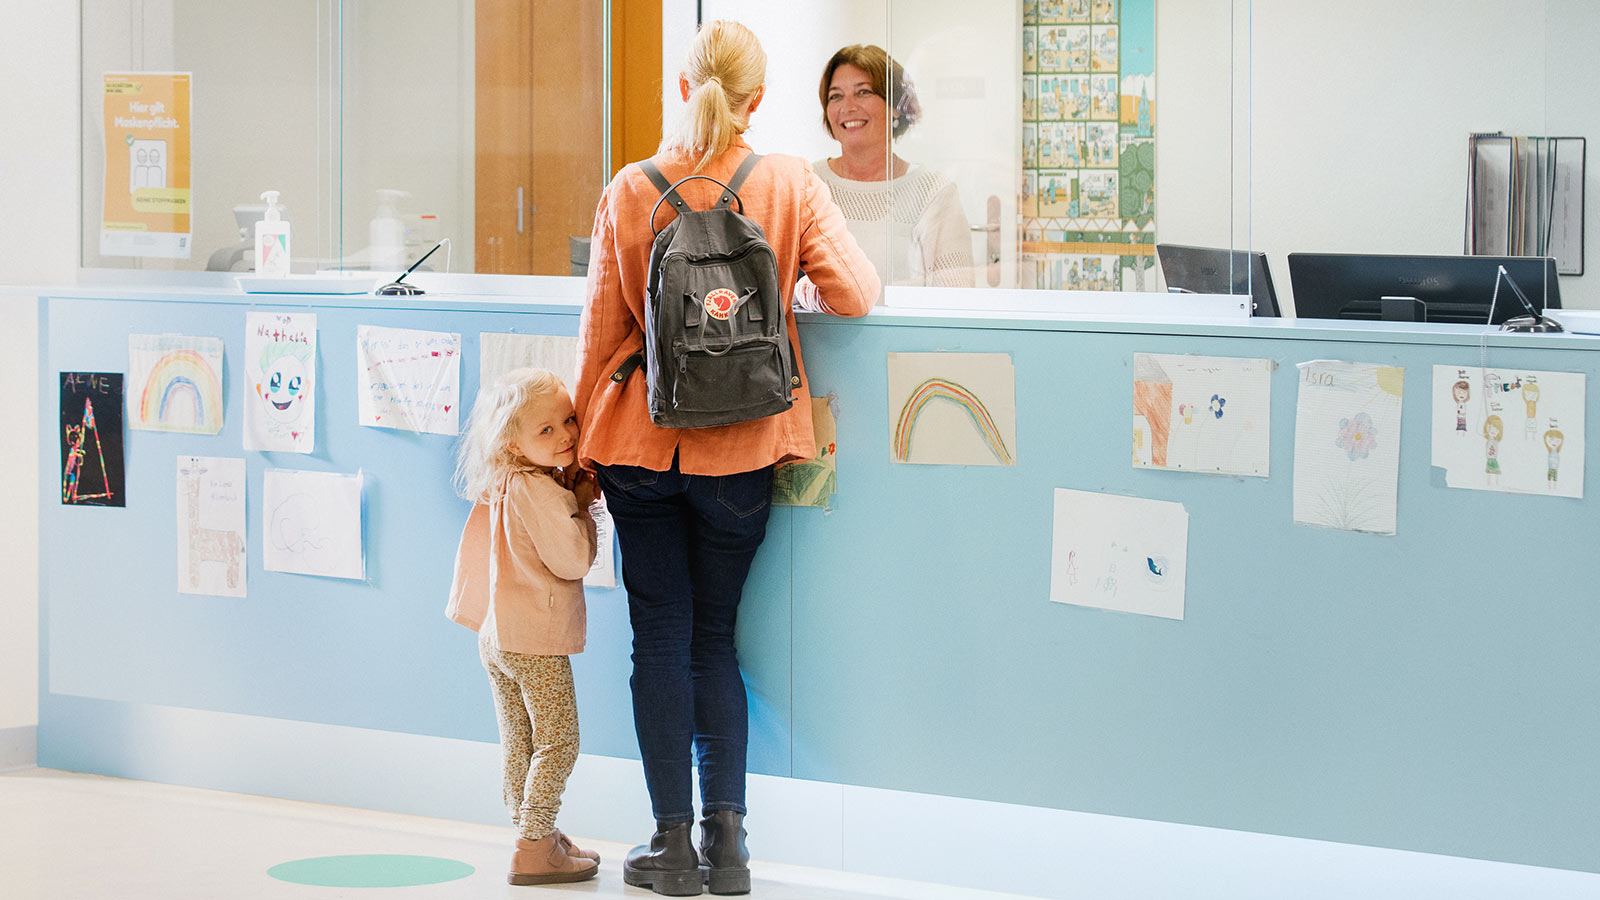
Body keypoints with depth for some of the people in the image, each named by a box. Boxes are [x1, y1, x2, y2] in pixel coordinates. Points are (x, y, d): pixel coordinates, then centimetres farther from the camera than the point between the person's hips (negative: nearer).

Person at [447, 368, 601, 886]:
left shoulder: (505, 488, 9)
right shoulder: (538, 490, -20)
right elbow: (572, 560, -20)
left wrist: (575, 495, 2)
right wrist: (582, 504, -7)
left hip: (498, 638, 10)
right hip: (536, 637, -10)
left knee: (520, 743, 17)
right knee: (558, 742, -5)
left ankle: (532, 830, 27)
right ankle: (534, 850, -7)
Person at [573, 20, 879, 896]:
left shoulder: (629, 191, -3)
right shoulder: (791, 184, -6)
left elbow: (600, 329, 1)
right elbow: (853, 295, -10)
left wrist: (587, 437, 12)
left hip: (640, 443, 0)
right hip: (739, 449, 0)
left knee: (659, 640, 7)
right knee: (715, 638, 12)